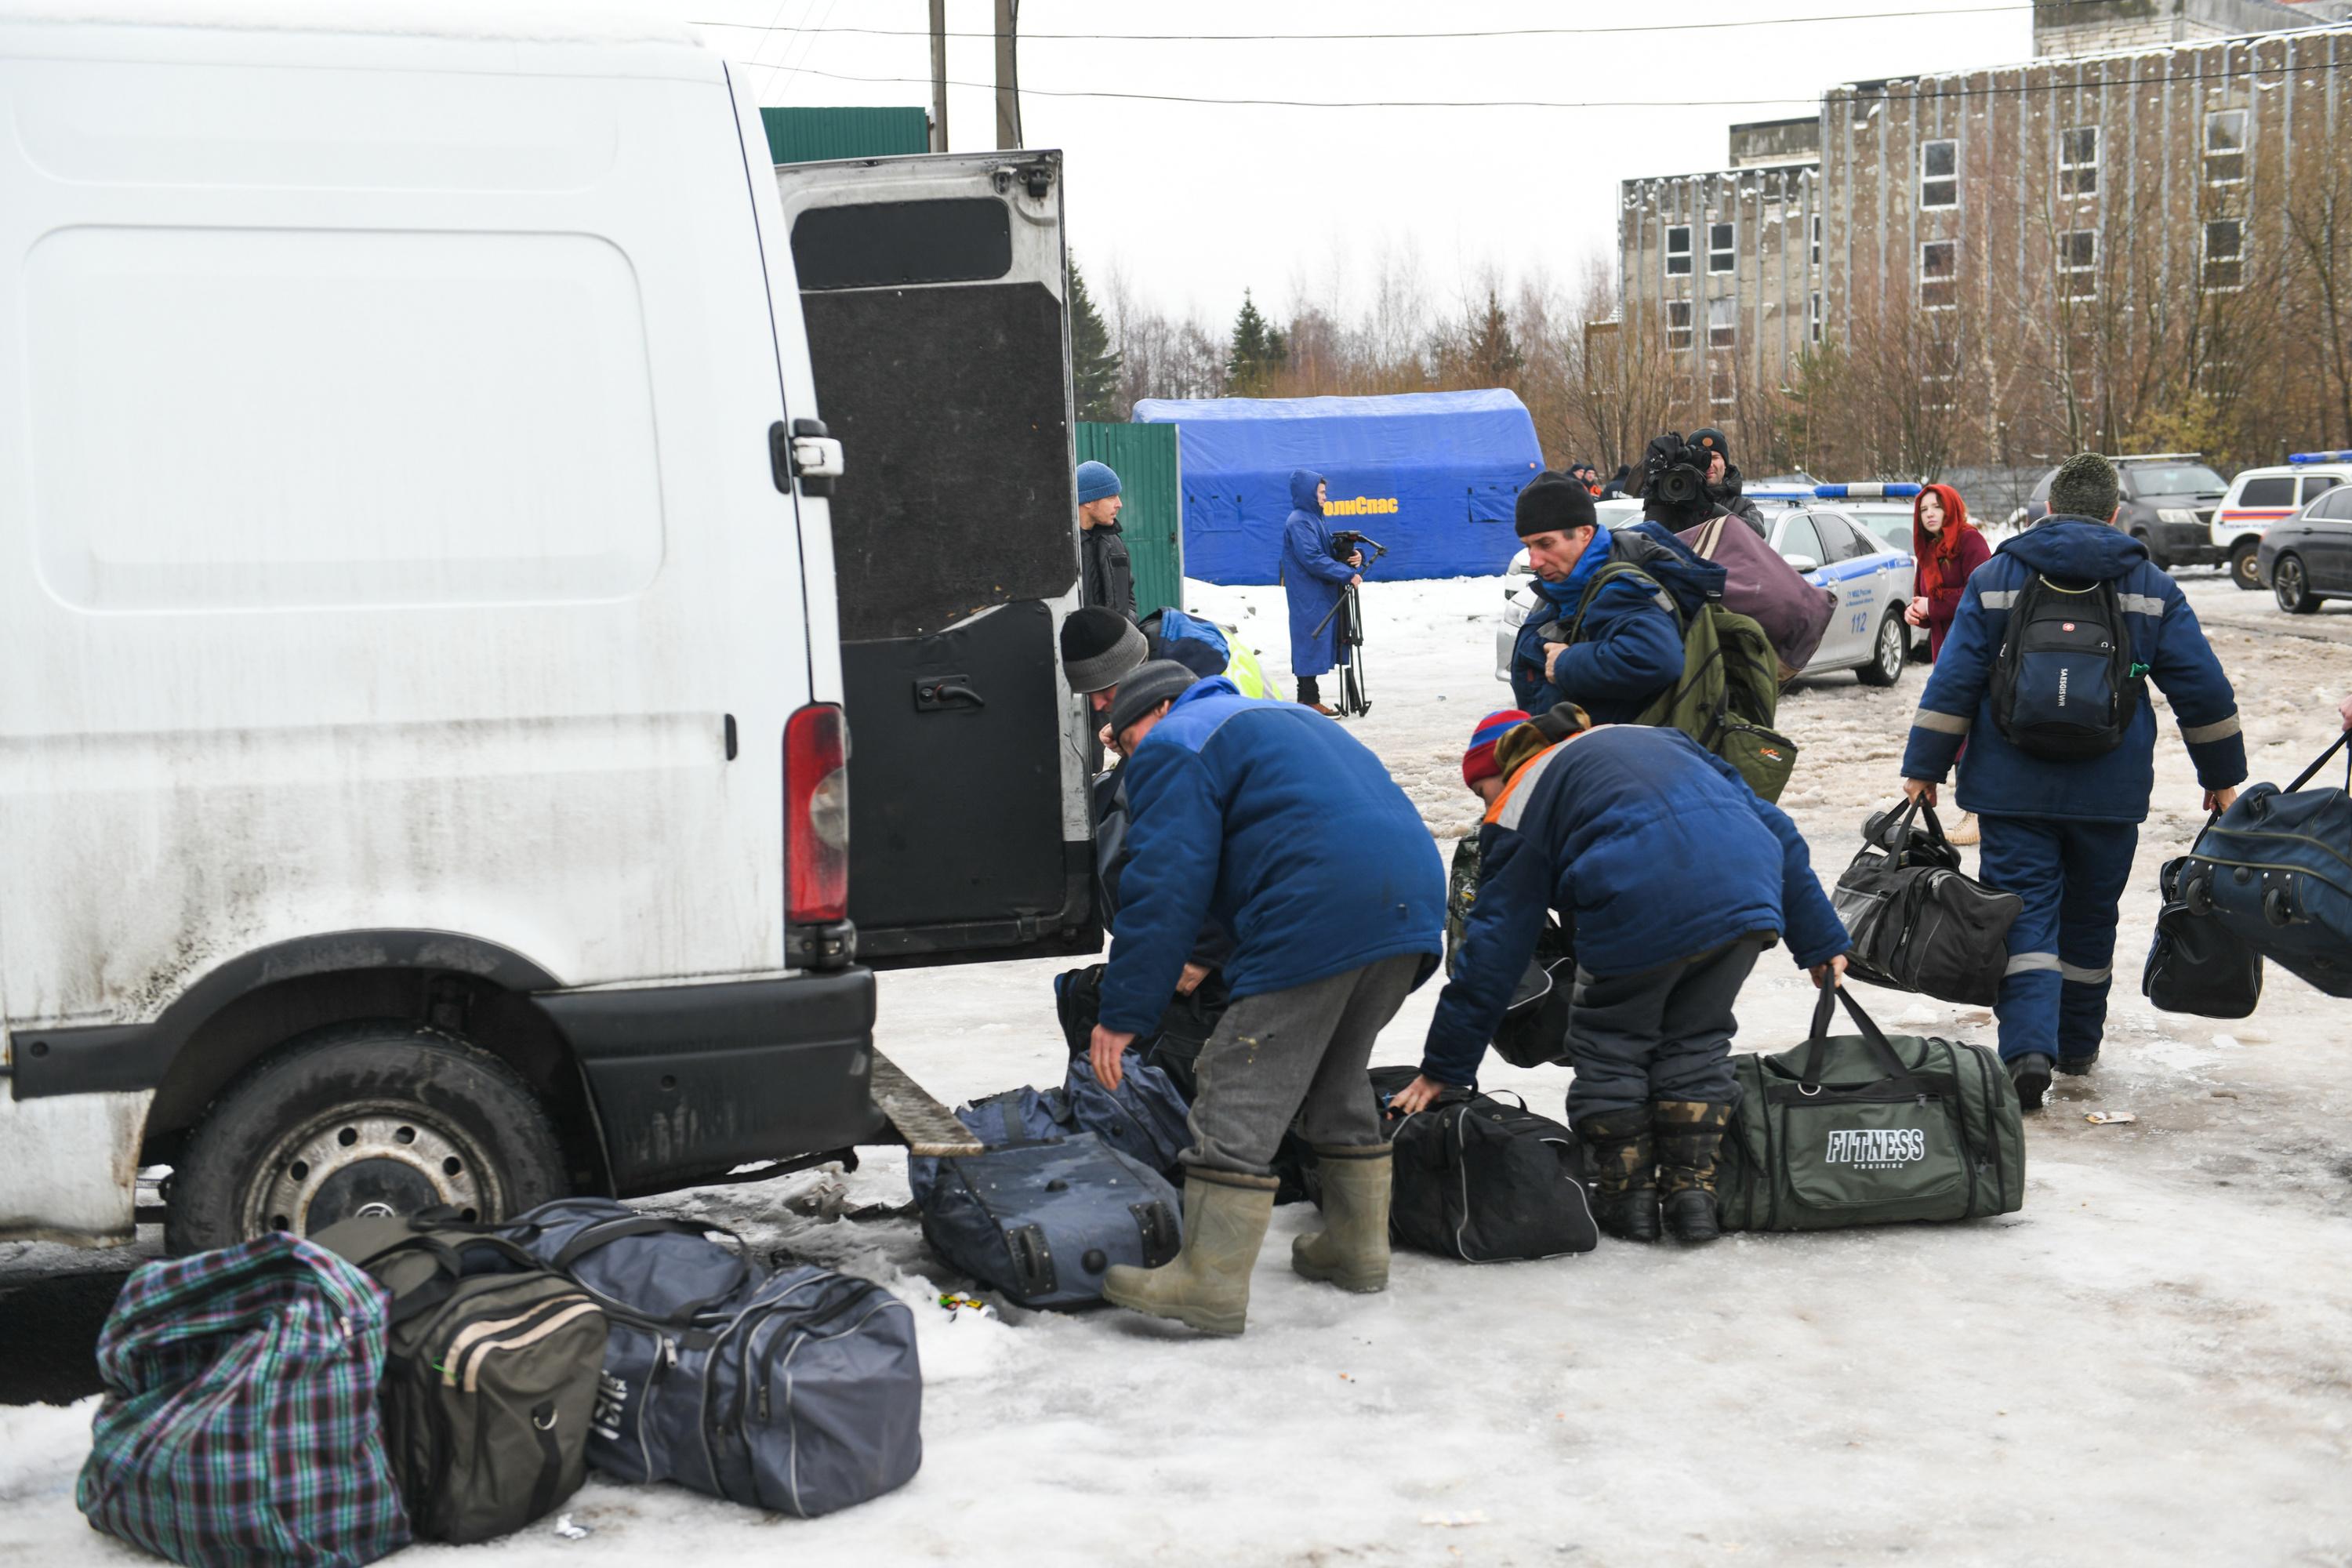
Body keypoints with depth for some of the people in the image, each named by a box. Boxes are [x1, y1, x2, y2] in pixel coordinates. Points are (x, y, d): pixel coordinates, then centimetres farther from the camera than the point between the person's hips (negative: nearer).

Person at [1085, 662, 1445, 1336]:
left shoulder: (1174, 745, 6)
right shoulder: (1281, 720, 34)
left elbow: (1164, 887, -5)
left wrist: (1122, 1015, -3)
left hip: (1319, 915, -9)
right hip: (1415, 903, 9)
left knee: (1243, 1093, -6)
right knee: (1334, 1079, 23)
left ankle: (1211, 1283, -7)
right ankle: (1358, 1245, 29)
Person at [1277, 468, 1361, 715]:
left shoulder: (1313, 519, 16)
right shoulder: (1299, 523, -14)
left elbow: (1329, 552, 17)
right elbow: (1313, 559, -21)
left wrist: (1353, 555, -3)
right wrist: (1347, 575, -20)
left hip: (1320, 595, 10)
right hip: (1309, 597, -10)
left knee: (1313, 645, 11)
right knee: (1312, 642, -7)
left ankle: (1306, 699, 16)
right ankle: (1311, 701, -5)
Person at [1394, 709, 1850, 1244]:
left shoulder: (1519, 804, 20)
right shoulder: (1660, 739, 35)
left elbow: (1495, 948, 17)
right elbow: (1772, 825, 29)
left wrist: (1444, 1067, 23)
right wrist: (1820, 938, 32)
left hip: (1641, 908, -5)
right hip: (1750, 895, 5)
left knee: (1610, 1040, 20)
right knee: (1697, 1037, 25)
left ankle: (1629, 1193, 22)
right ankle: (1692, 1188, 21)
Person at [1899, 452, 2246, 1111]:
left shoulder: (1995, 578, 0)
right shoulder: (2150, 586, 4)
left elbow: (1952, 682, -5)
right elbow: (2203, 688, 4)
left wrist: (1923, 769, -1)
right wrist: (2222, 775, 14)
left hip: (2013, 786, -1)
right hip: (2111, 793, 2)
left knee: (2024, 914, -2)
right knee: (2090, 917, 17)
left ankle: (2029, 1047, -20)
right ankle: (2077, 1045, 30)